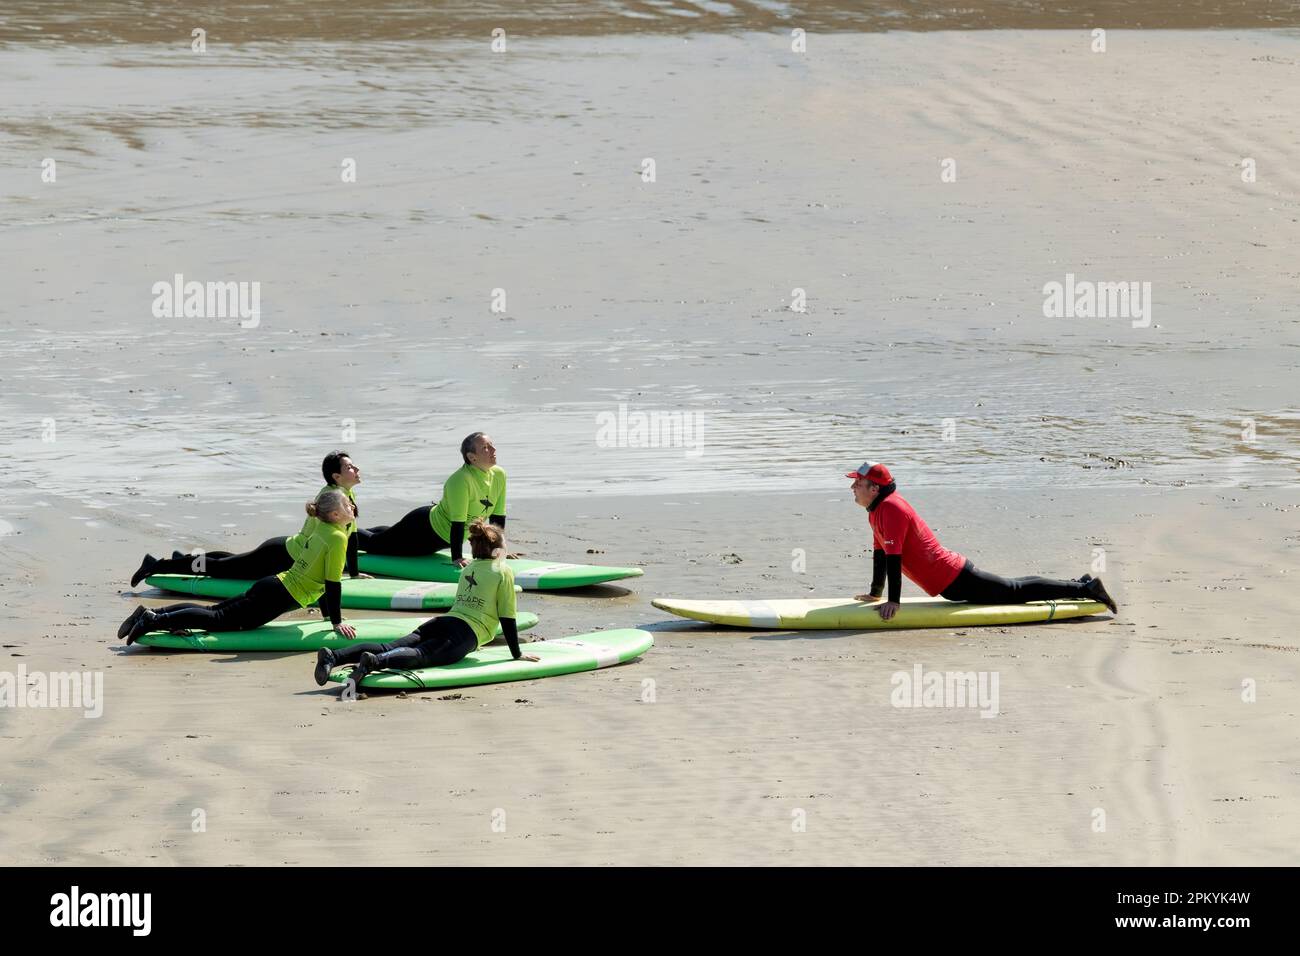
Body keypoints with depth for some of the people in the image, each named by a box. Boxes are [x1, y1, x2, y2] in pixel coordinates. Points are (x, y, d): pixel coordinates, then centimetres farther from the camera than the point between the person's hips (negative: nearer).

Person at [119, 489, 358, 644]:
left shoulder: (321, 530, 18)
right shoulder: (337, 538, -12)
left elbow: (319, 578, 27)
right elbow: (333, 583, -14)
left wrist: (328, 614, 29)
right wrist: (337, 622, -8)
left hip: (270, 586, 9)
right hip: (279, 596, -9)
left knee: (213, 611, 8)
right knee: (219, 619, -12)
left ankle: (150, 614, 1)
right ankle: (156, 621, -20)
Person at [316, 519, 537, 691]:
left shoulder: (468, 568, 30)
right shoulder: (503, 571, 9)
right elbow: (507, 618, 7)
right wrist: (517, 654, 16)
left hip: (440, 622, 6)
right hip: (466, 633, -6)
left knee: (388, 649, -13)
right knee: (420, 655, -29)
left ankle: (333, 657, -35)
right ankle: (374, 662, -59)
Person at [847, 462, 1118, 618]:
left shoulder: (890, 509, -21)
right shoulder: (877, 511, 10)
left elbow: (893, 557, -27)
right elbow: (880, 553, 22)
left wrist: (893, 601, -29)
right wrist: (875, 593, 24)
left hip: (954, 579, -9)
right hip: (952, 572, 9)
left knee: (1015, 592, -1)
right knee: (1013, 590, 21)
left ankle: (1084, 589, 4)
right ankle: (1078, 585, 31)